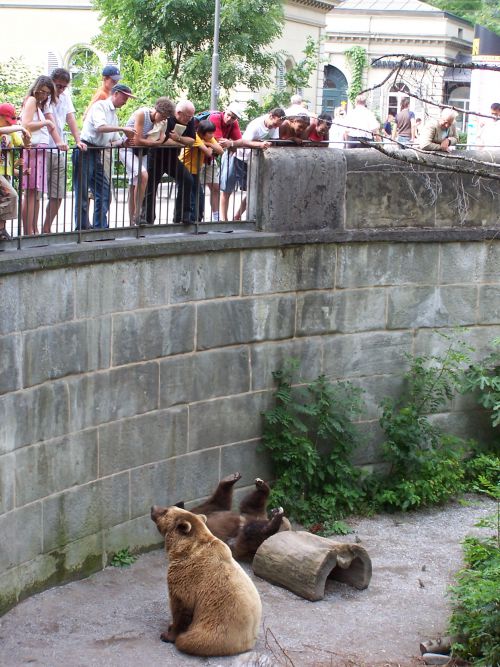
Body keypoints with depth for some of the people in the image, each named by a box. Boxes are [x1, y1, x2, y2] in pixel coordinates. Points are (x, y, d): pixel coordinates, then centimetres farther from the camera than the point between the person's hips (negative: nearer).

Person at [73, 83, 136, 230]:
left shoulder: (114, 115, 20)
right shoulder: (100, 106, -5)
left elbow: (112, 142, 20)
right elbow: (100, 127, -22)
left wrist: (124, 142, 1)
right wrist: (122, 128, -18)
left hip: (97, 154, 9)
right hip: (85, 151, -9)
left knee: (104, 191, 6)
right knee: (82, 193, -4)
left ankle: (100, 229, 11)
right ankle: (82, 228, 0)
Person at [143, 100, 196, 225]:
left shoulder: (190, 120, -4)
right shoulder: (166, 118, -23)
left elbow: (192, 140, -7)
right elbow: (162, 141, -31)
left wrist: (178, 138, -26)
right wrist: (181, 143, -17)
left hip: (172, 158, 5)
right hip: (156, 157, -5)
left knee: (187, 180, -10)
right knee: (150, 187, -1)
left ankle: (181, 216, -3)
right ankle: (147, 219, 11)